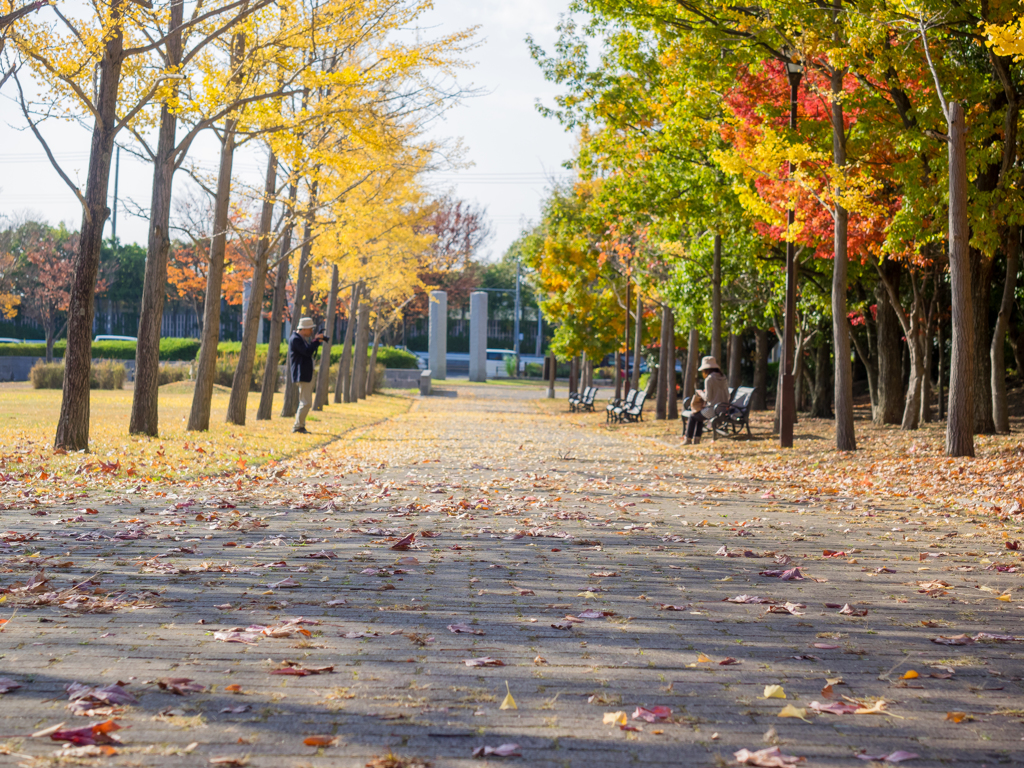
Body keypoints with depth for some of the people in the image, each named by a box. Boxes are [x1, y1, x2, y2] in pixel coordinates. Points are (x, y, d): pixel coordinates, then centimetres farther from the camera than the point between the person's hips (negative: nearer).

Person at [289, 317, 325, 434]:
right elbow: (307, 352, -24)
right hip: (302, 375, -11)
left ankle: (300, 425, 19)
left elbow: (310, 351, 20)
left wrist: (316, 341, 6)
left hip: (308, 374, 11)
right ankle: (298, 426, -5)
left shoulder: (302, 338, 17)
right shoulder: (295, 339, -15)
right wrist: (316, 340, -13)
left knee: (304, 402, 14)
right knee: (306, 403, -11)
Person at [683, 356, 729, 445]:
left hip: (713, 410, -8)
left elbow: (708, 398, -16)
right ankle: (696, 439, 26)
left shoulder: (709, 379, -13)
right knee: (699, 415, 29)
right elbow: (727, 397, 13)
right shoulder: (724, 379, 8)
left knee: (693, 416, 15)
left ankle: (688, 438, 26)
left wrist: (701, 392, 5)